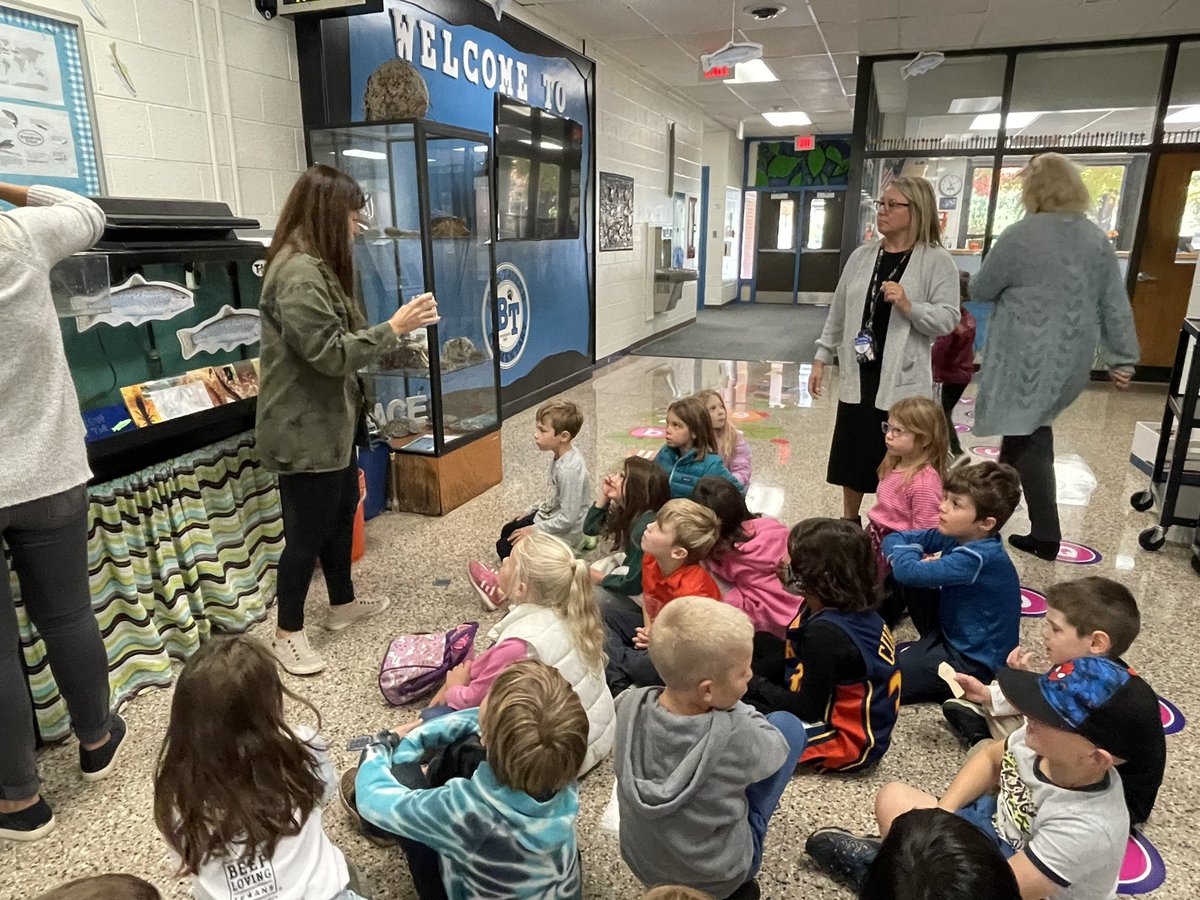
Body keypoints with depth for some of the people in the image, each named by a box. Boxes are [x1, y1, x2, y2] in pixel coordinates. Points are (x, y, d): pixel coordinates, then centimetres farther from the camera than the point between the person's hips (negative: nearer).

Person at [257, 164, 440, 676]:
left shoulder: (315, 266, 13)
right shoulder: (299, 273, -22)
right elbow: (332, 352, -25)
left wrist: (397, 329, 11)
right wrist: (394, 327, -19)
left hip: (331, 422, 11)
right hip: (306, 430, -11)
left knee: (341, 512, 21)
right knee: (308, 530, 1)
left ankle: (342, 604, 38)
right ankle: (287, 634, 18)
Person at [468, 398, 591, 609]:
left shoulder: (569, 470, -34)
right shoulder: (564, 455, -4)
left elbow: (567, 518, -29)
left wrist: (534, 530, -20)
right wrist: (532, 511, 12)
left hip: (562, 532, -10)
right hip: (549, 515, 10)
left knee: (506, 547, -6)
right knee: (508, 531, 19)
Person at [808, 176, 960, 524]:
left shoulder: (937, 261, -6)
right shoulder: (862, 256, 8)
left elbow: (947, 320, -10)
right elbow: (838, 312, 12)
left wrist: (908, 306, -25)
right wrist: (821, 359, 11)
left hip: (902, 381, -4)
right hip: (857, 376, 5)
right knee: (851, 454, 13)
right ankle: (848, 524, 32)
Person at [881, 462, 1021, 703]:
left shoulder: (978, 558, -28)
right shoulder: (958, 535, -3)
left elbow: (909, 572, -36)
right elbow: (893, 539, 2)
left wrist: (906, 554, -14)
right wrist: (907, 555, -19)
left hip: (973, 662, -9)